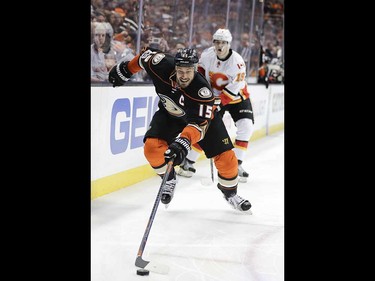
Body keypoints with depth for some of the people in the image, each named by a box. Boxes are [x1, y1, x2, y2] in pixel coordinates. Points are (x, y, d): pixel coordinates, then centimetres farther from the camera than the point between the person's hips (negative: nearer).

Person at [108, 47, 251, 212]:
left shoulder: (202, 90, -40)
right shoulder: (162, 65, -31)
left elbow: (199, 123, -46)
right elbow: (147, 54, -10)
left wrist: (183, 142, -62)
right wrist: (125, 70, 2)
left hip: (203, 115, -2)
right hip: (169, 113, 2)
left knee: (225, 157, -8)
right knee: (152, 147, -20)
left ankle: (230, 193, 21)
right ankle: (170, 181, 9)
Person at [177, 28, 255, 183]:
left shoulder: (237, 61, -25)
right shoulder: (207, 54, -13)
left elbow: (233, 89, -27)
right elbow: (200, 68, 6)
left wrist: (219, 102, -32)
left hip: (237, 97, -2)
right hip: (214, 96, 2)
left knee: (246, 127, -18)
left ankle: (237, 165, -6)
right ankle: (188, 162, 6)